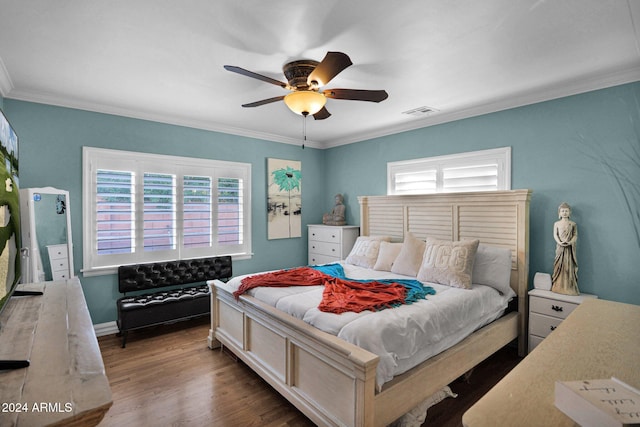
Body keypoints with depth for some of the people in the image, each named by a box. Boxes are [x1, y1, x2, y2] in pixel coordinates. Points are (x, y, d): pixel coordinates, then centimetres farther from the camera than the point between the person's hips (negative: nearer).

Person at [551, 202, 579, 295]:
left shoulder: (573, 224, 4)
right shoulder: (557, 223, 6)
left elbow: (575, 235, 0)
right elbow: (555, 235, 2)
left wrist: (570, 242, -19)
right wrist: (559, 242, -15)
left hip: (569, 248, 0)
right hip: (560, 247, 1)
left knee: (569, 267, -1)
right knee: (559, 266, 2)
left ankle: (569, 288, 6)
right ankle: (558, 287, 9)